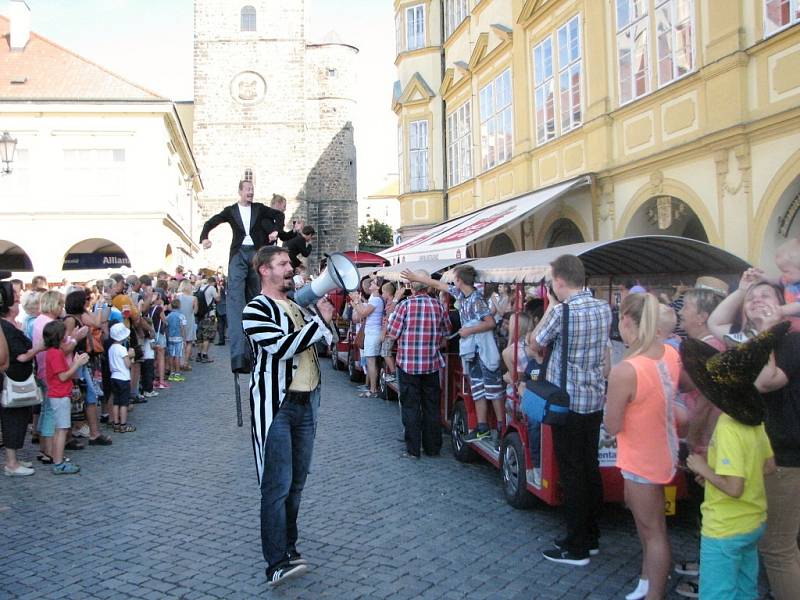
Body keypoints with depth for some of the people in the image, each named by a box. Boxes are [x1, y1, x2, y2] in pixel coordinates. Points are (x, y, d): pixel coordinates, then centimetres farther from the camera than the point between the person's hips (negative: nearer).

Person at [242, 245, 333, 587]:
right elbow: (283, 347, -22)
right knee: (277, 485, -9)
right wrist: (320, 320, -14)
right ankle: (277, 563, -6)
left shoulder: (297, 307, 17)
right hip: (275, 406, -7)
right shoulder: (255, 310, -8)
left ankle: (289, 547, 25)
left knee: (297, 481, 13)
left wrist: (326, 318, 6)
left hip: (306, 403, 7)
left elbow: (319, 344, 24)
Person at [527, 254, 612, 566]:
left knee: (572, 473, 1)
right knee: (590, 468, 16)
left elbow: (535, 344, -4)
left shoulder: (562, 312, -19)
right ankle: (591, 537, 28)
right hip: (595, 400, 7)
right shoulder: (603, 309, 3)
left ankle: (576, 548, 10)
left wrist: (548, 311, 6)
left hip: (568, 403, -7)